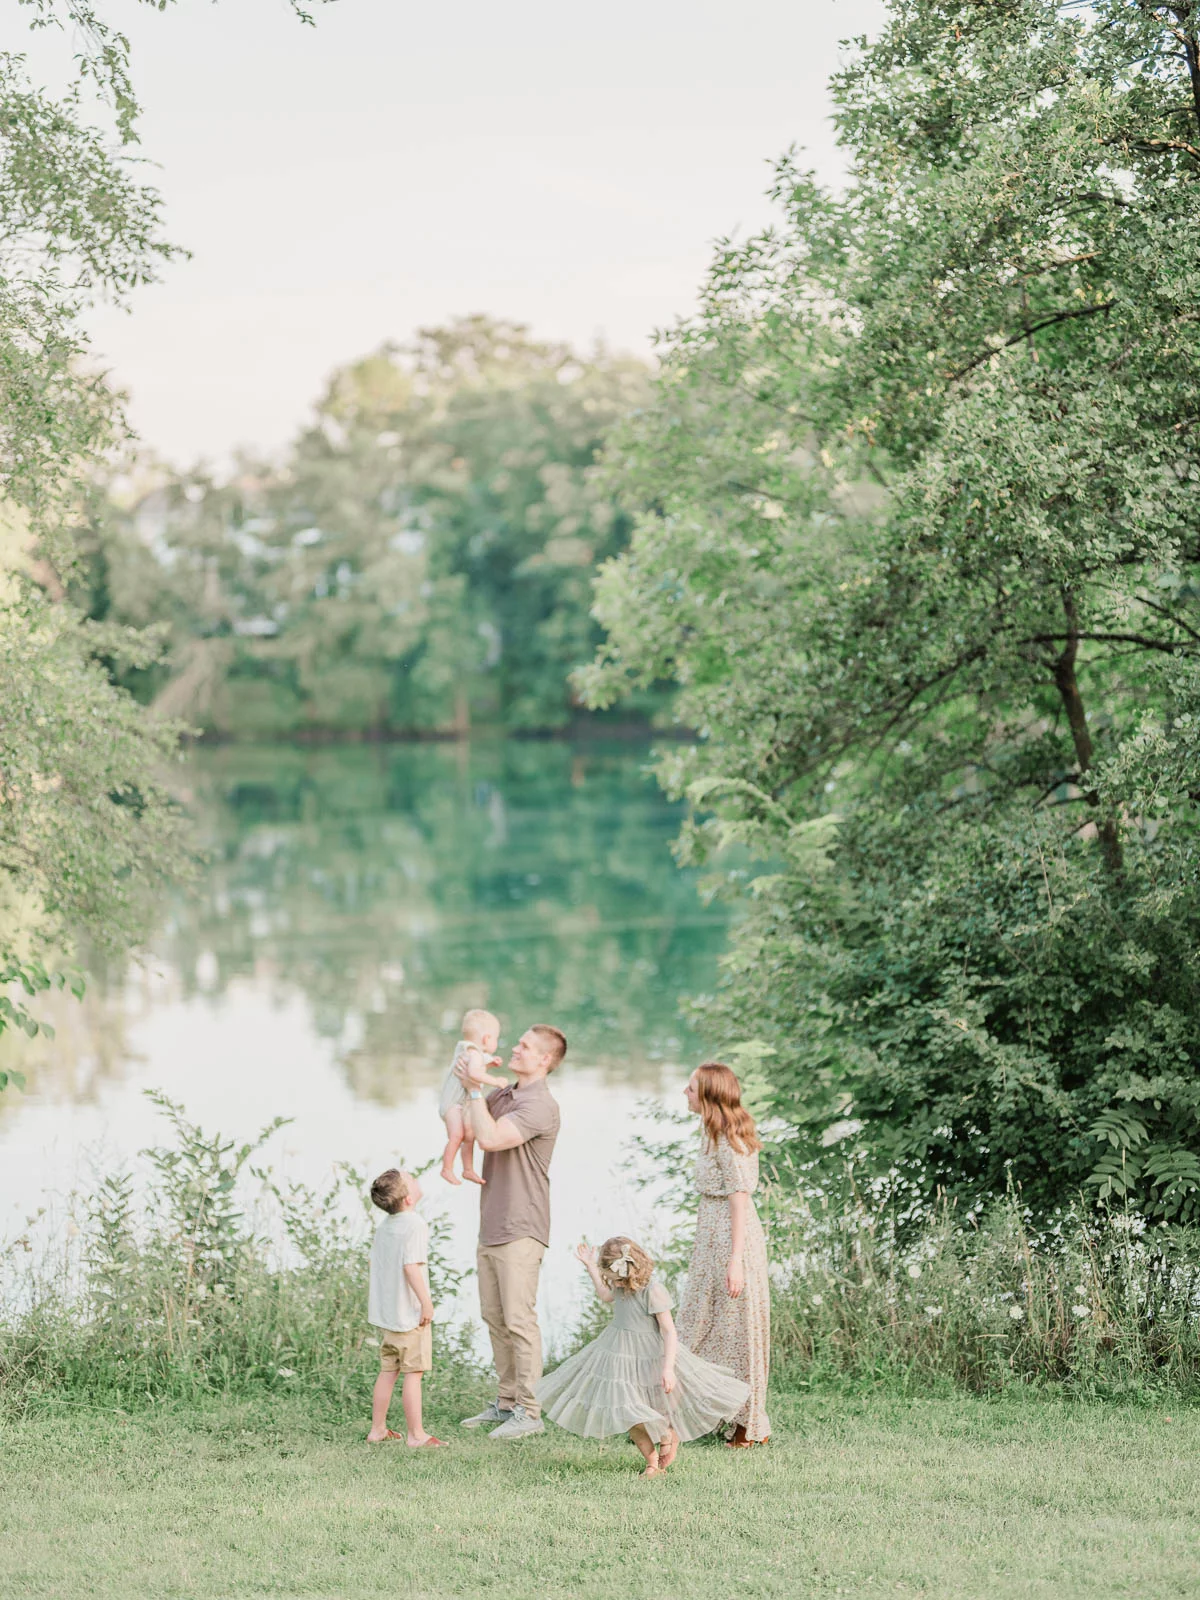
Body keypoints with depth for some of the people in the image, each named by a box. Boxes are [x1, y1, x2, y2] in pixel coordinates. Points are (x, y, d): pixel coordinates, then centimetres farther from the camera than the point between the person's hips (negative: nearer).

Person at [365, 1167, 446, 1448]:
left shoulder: (384, 1226, 10)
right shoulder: (415, 1225, -18)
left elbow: (375, 1263, 16)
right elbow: (411, 1266, -25)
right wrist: (426, 1302, -19)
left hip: (384, 1313, 8)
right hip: (409, 1313, -8)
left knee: (388, 1371, 15)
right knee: (413, 1373, -2)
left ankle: (378, 1429, 19)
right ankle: (416, 1434, 1)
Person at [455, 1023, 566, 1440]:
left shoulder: (540, 1106, -16)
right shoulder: (503, 1095, 13)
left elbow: (489, 1138, -26)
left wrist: (475, 1088, -19)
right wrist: (469, 1085, 3)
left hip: (520, 1230, -9)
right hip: (491, 1227, 9)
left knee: (519, 1320, -7)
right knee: (494, 1317, 13)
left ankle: (529, 1411, -3)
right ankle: (506, 1402, 22)